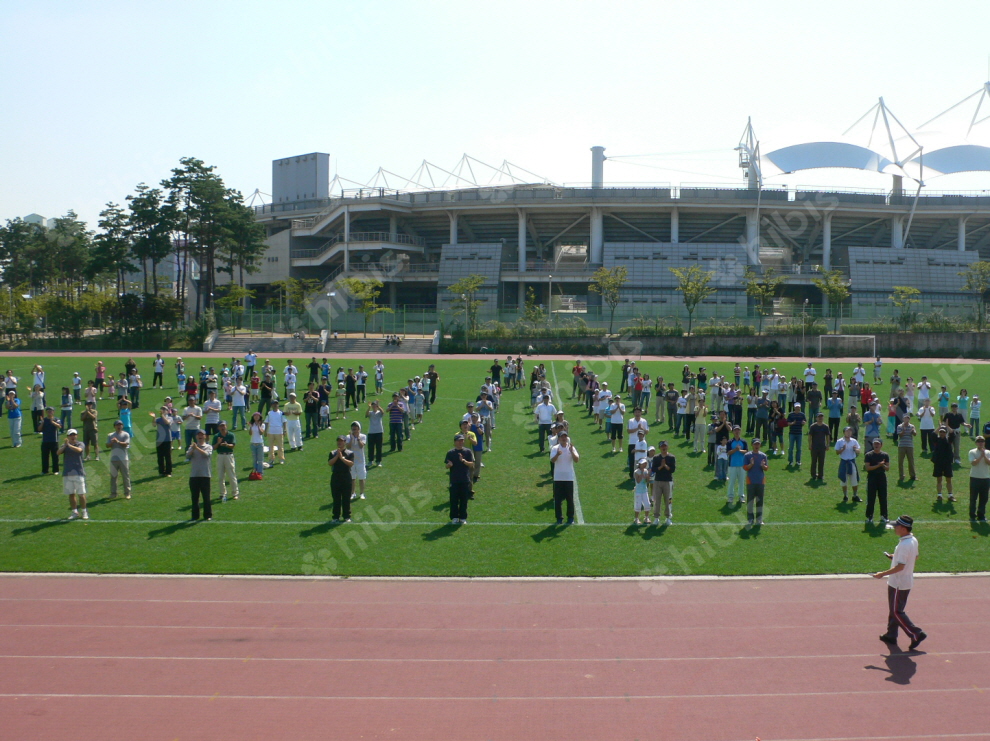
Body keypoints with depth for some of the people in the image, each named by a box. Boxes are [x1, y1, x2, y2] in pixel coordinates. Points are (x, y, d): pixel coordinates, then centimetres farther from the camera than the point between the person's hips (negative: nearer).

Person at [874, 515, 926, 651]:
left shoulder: (904, 545, -27)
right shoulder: (914, 540, 2)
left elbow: (900, 567, -28)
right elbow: (915, 557, 17)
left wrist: (882, 574, -21)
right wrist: (896, 557, 23)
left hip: (898, 584, -10)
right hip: (907, 582, 10)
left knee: (896, 612, 1)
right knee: (895, 610, 20)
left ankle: (916, 634, -1)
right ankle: (891, 635, 28)